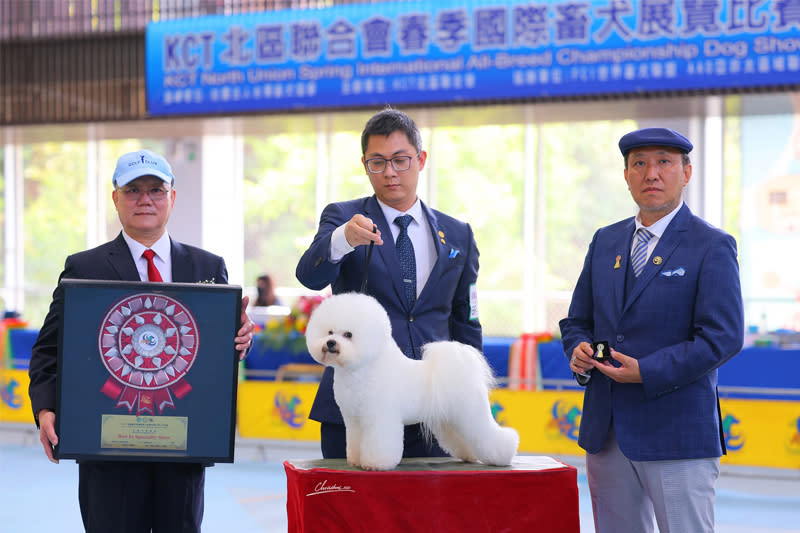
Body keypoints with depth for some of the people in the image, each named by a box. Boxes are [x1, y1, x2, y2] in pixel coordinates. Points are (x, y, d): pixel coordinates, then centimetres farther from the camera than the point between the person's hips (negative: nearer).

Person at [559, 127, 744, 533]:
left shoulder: (712, 247, -5)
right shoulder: (605, 241, 14)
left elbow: (723, 338, -13)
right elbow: (577, 320, 19)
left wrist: (646, 372, -19)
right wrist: (579, 350, -5)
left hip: (676, 434, -6)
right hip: (606, 431, 6)